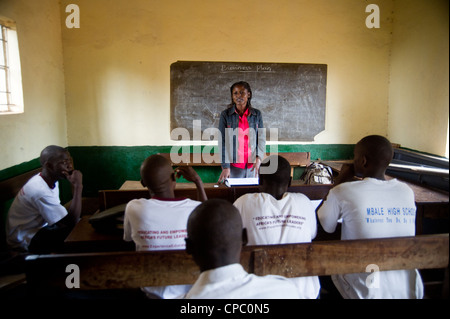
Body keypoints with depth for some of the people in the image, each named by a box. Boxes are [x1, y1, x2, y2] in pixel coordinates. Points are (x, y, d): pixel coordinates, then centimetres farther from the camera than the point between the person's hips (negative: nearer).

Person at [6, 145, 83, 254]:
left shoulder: (51, 179, -3)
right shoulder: (40, 190, -31)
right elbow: (71, 222, -33)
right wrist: (78, 186, -32)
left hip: (39, 226, 9)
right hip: (25, 241, -9)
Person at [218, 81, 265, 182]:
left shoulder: (257, 114, 4)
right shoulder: (225, 115, -3)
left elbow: (261, 137, 3)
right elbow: (222, 141, -6)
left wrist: (259, 158, -13)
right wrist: (225, 167, -14)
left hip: (252, 166, 2)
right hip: (233, 165, -2)